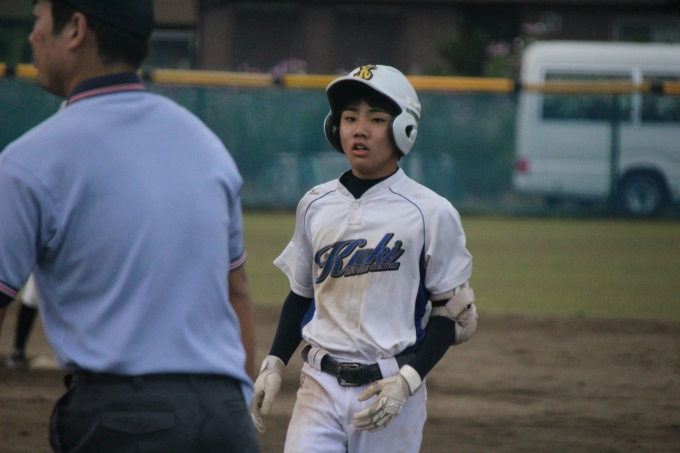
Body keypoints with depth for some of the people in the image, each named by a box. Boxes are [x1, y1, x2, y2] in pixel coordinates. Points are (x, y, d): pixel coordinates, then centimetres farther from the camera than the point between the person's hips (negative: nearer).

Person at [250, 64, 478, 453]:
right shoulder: (316, 205, 8)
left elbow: (454, 314, -4)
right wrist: (274, 364, 8)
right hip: (320, 386, 3)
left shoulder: (431, 213, -5)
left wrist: (408, 380, -15)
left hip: (391, 391, -3)